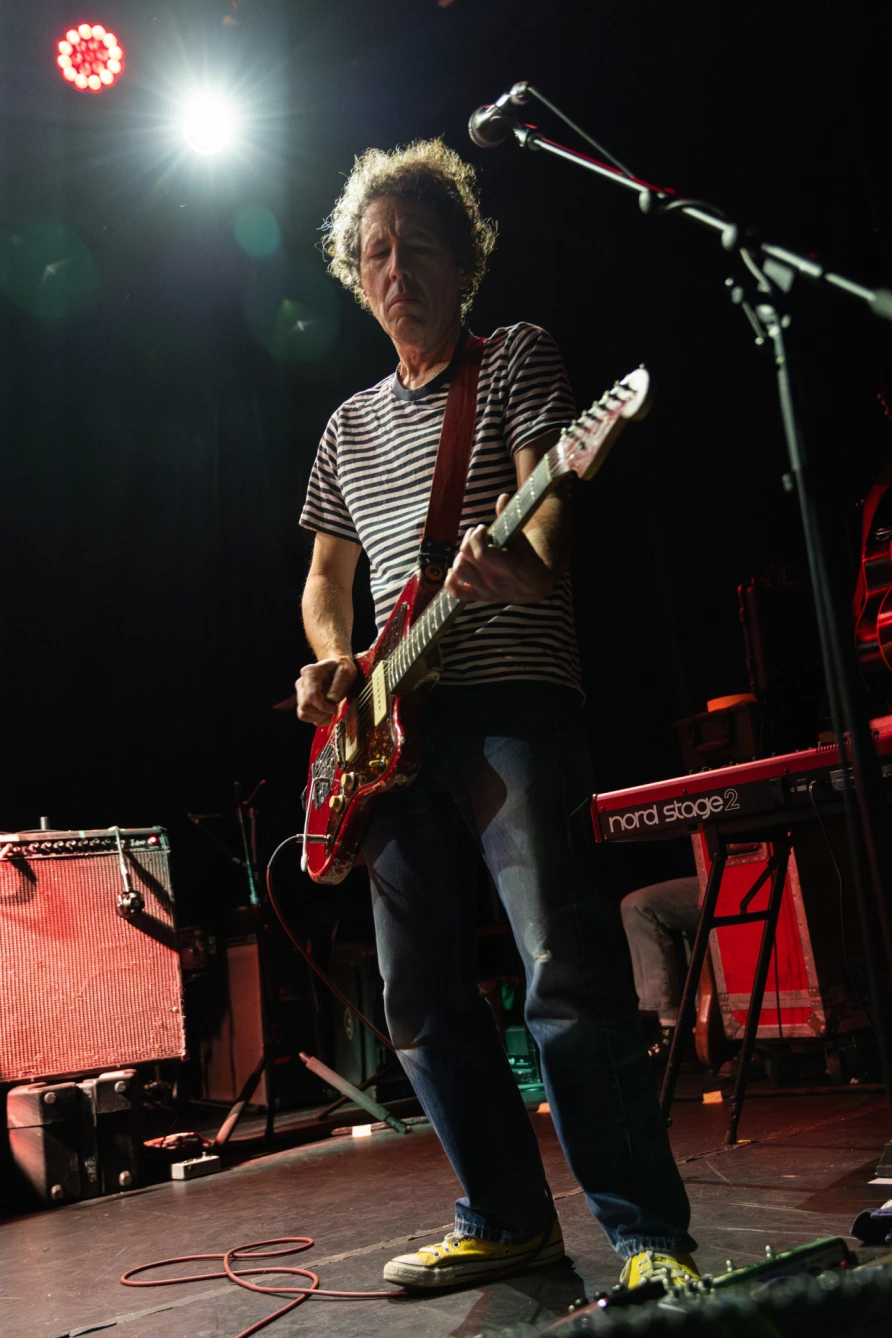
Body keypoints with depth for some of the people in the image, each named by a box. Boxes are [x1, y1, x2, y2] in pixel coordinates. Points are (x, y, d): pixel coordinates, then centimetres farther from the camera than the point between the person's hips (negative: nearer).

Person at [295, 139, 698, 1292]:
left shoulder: (517, 358, 8)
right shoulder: (351, 425, 23)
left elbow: (548, 495, -9)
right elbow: (325, 576, 28)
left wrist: (521, 564, -32)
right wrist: (332, 662, 6)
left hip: (512, 698, -6)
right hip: (395, 724, 6)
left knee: (565, 971, -15)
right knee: (423, 997, 6)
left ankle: (649, 1237, -3)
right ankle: (508, 1218, 19)